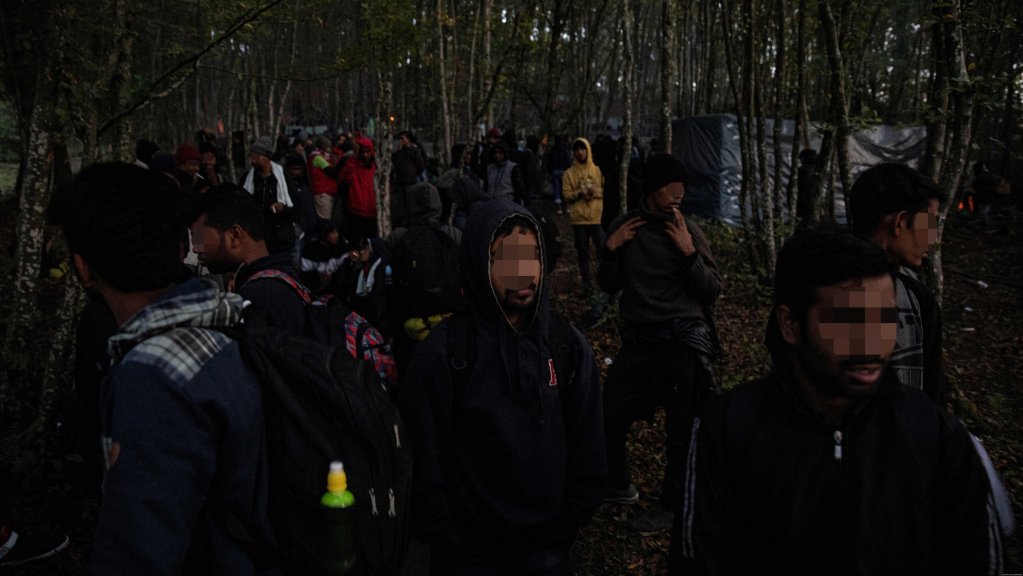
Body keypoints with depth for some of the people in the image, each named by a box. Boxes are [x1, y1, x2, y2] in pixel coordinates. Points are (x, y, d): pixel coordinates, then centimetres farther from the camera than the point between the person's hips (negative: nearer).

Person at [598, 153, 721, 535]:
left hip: (682, 340, -4)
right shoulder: (624, 226, 5)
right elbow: (609, 286, 10)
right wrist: (610, 251, -6)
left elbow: (713, 291, -5)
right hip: (638, 339, 4)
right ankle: (618, 487, 33)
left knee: (681, 430, 4)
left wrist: (689, 252, -18)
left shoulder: (688, 231, -4)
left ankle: (670, 507, 22)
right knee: (608, 416, 10)